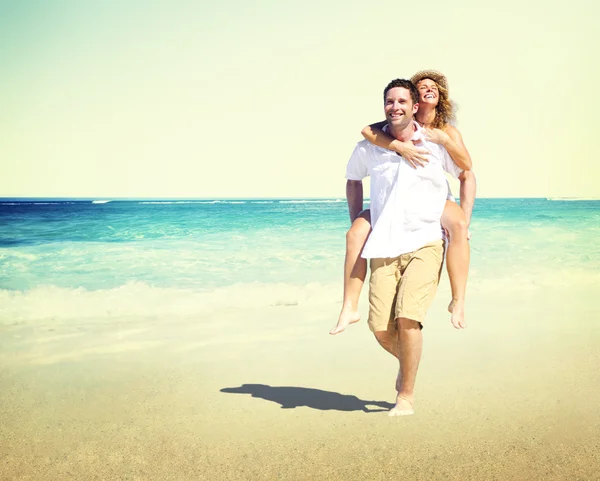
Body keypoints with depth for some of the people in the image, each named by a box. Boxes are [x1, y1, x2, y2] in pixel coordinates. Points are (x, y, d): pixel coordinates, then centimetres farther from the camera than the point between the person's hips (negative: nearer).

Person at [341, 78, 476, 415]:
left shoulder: (436, 144, -1)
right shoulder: (368, 148, 3)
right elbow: (353, 179, 24)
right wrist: (356, 223, 20)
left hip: (425, 243, -2)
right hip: (384, 247, 2)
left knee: (408, 316, -18)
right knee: (380, 326, -5)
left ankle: (407, 395, 0)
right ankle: (408, 361, 31)